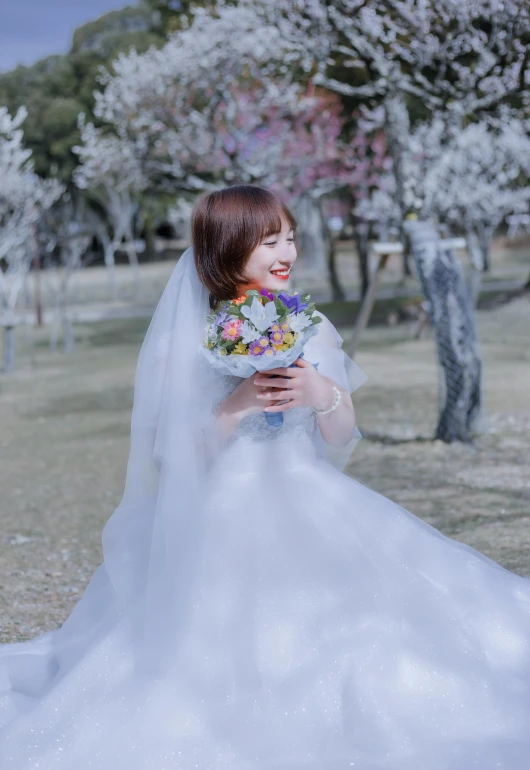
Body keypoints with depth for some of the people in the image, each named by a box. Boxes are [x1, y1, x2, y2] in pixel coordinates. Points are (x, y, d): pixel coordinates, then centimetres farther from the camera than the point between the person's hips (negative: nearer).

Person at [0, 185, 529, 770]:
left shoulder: (309, 327, 7)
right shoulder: (182, 345, -5)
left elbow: (341, 441, 7)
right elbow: (175, 456, -8)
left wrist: (323, 394, -14)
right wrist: (240, 404, -20)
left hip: (313, 510, 4)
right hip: (228, 519, -4)